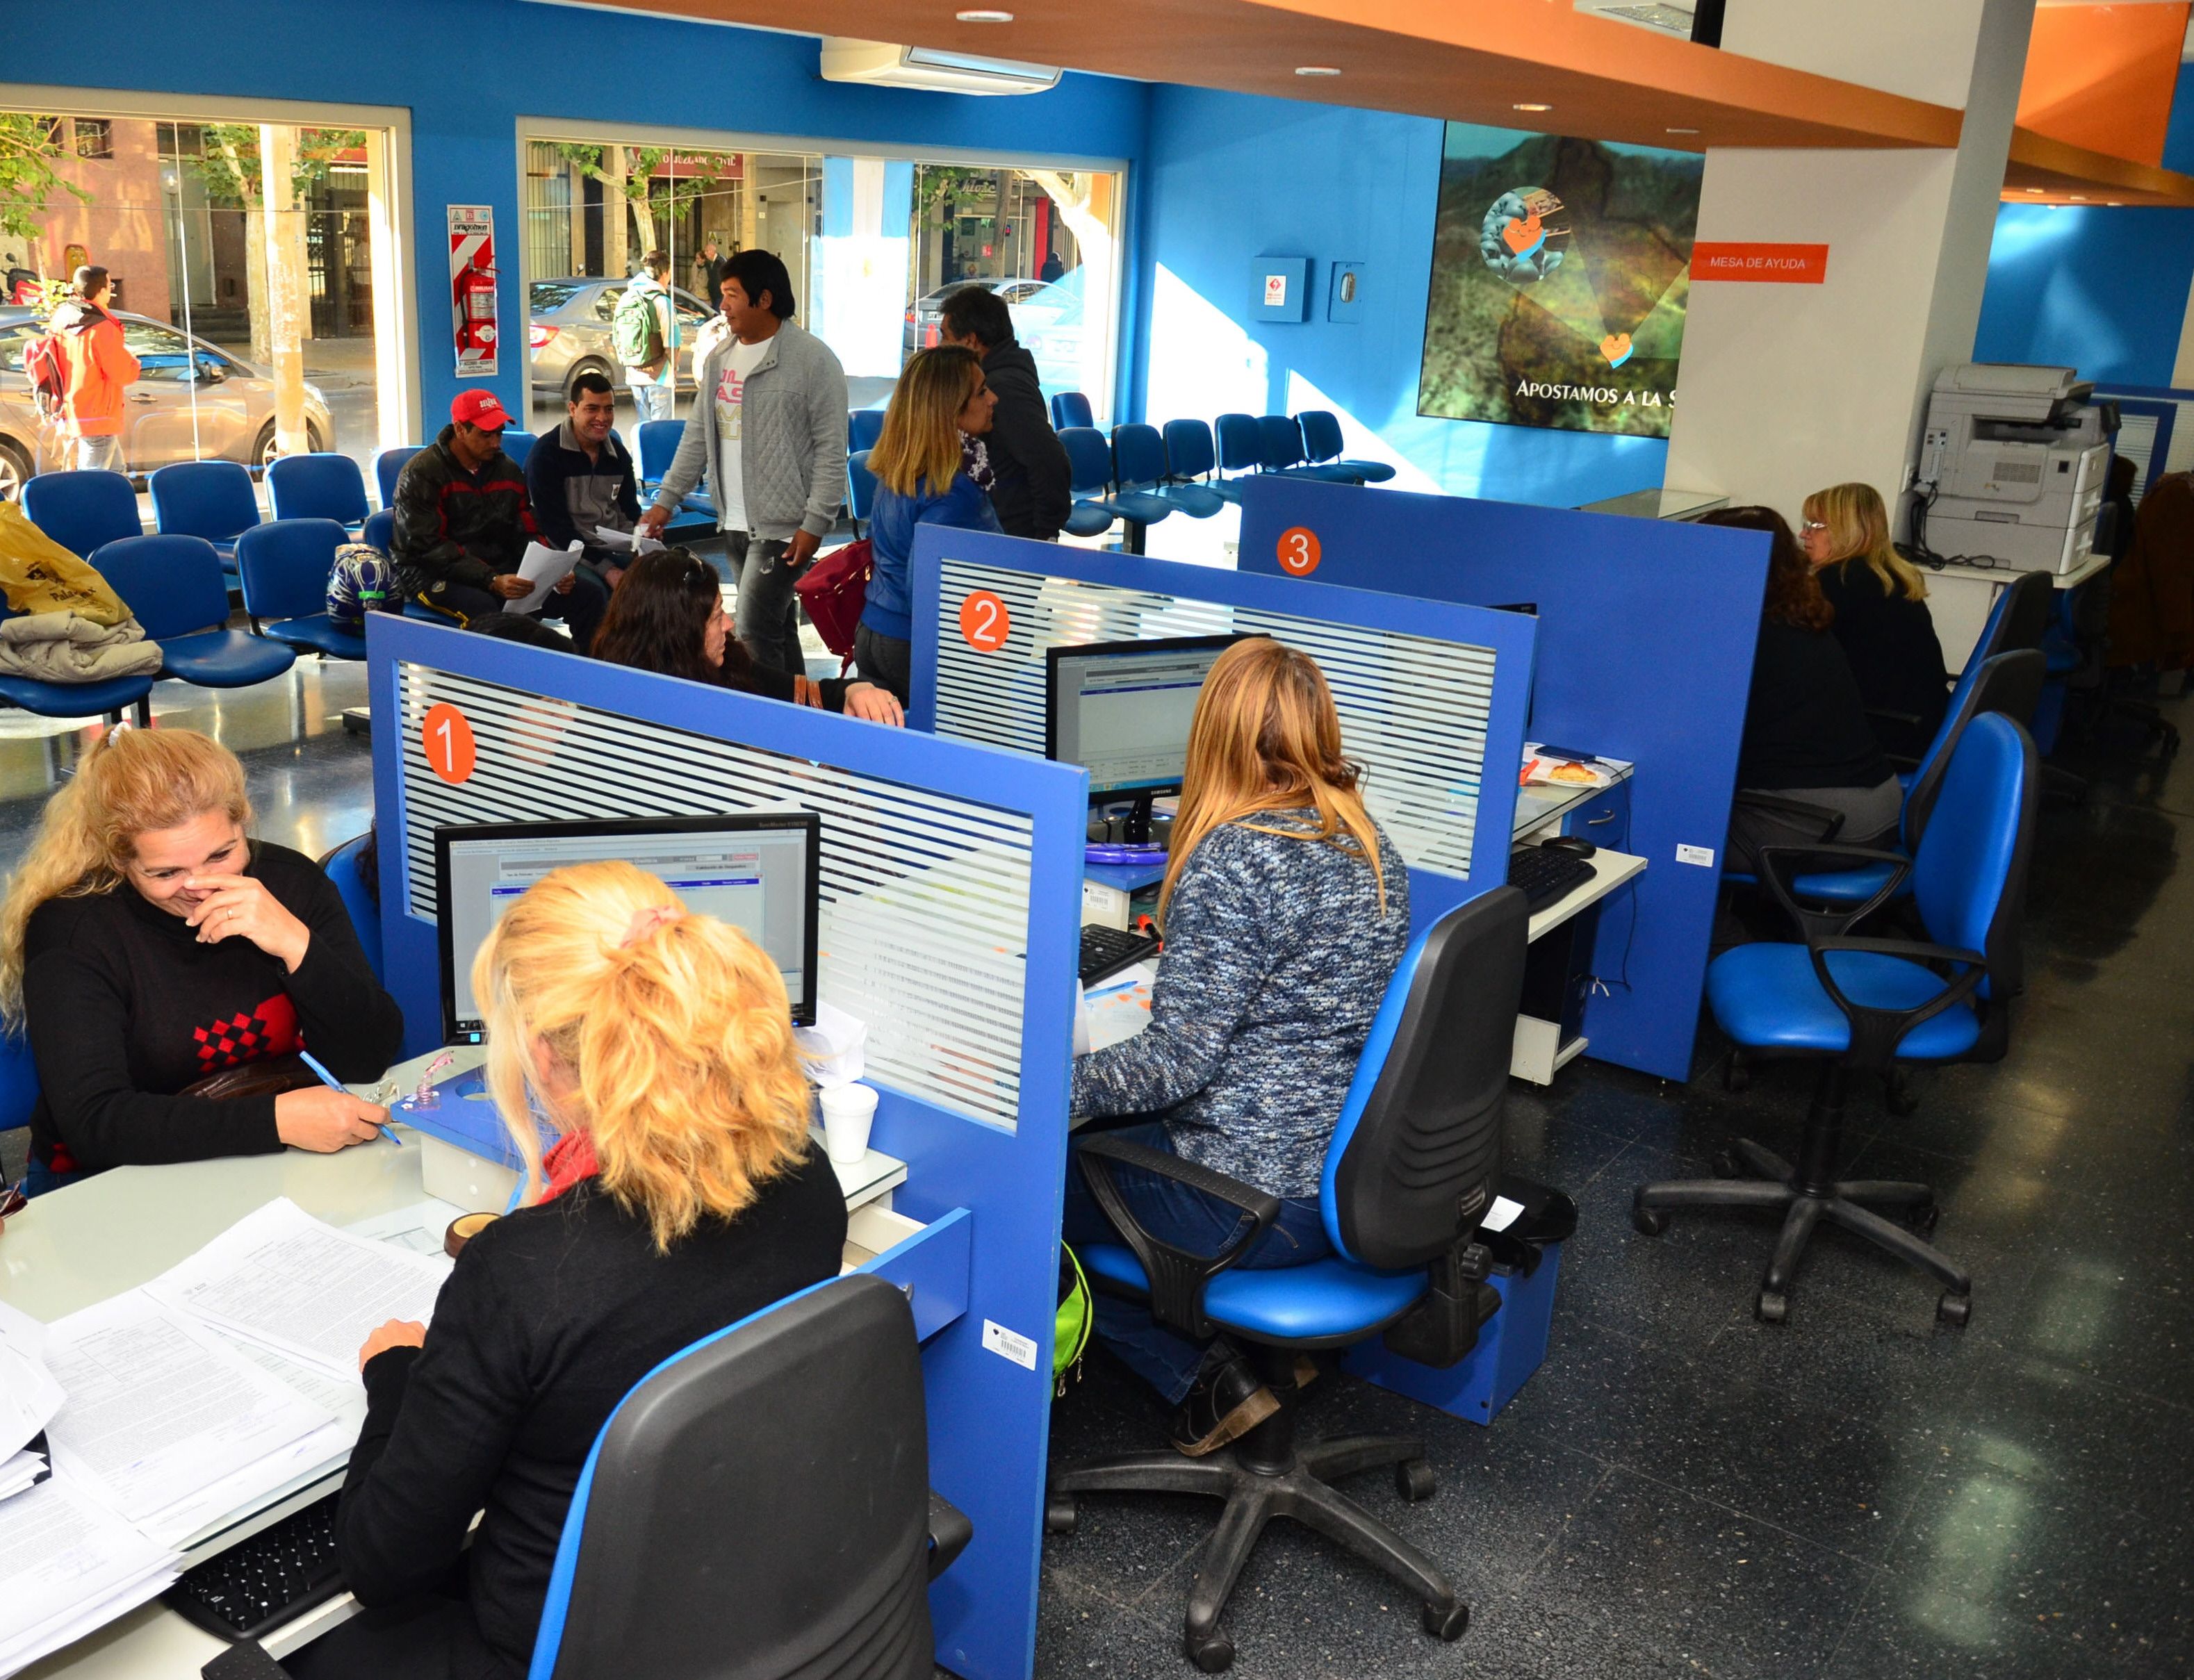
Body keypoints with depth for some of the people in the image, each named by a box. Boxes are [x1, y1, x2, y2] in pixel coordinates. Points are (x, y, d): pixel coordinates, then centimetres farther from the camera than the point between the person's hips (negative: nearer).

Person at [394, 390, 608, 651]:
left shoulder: (508, 470, 11)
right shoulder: (421, 474, -8)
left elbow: (526, 534, 13)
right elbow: (429, 548, -17)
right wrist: (492, 582, -28)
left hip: (499, 568, 6)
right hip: (434, 575, -6)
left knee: (590, 593, -12)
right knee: (482, 608, -41)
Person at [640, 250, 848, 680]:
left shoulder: (813, 359, -10)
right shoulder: (719, 359, 12)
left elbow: (831, 449, -12)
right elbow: (698, 436, 17)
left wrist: (815, 524, -16)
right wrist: (666, 500, 11)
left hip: (783, 527, -7)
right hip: (734, 526, 7)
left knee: (754, 633, -12)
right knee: (778, 629, 14)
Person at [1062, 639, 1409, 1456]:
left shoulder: (1232, 859, -21)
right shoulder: (1370, 845, 5)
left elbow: (1177, 1063, -21)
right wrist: (1175, 1006, 27)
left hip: (1268, 1203, -8)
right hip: (1356, 1170, 9)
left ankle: (1203, 1379, 8)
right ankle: (1269, 1344, 19)